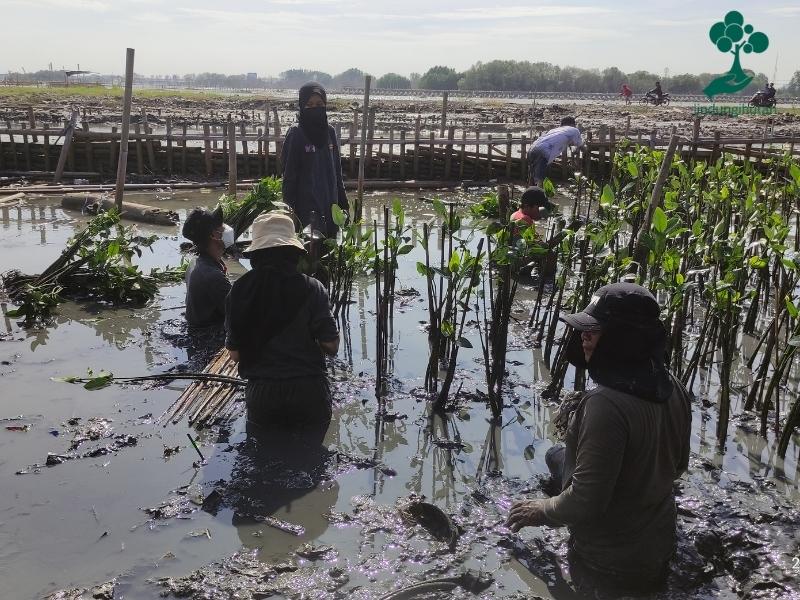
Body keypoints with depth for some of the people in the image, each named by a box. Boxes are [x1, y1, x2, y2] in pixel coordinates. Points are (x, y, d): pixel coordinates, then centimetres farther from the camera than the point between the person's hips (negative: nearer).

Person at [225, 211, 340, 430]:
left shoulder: (239, 291, -4)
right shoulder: (310, 288, -9)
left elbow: (234, 354, 1)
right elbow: (331, 346, -8)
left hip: (261, 394, 1)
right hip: (308, 393, -1)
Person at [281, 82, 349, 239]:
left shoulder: (329, 132, 9)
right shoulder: (296, 135, -6)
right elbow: (289, 176, -6)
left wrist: (343, 204, 12)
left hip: (330, 203, 5)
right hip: (306, 206, -5)